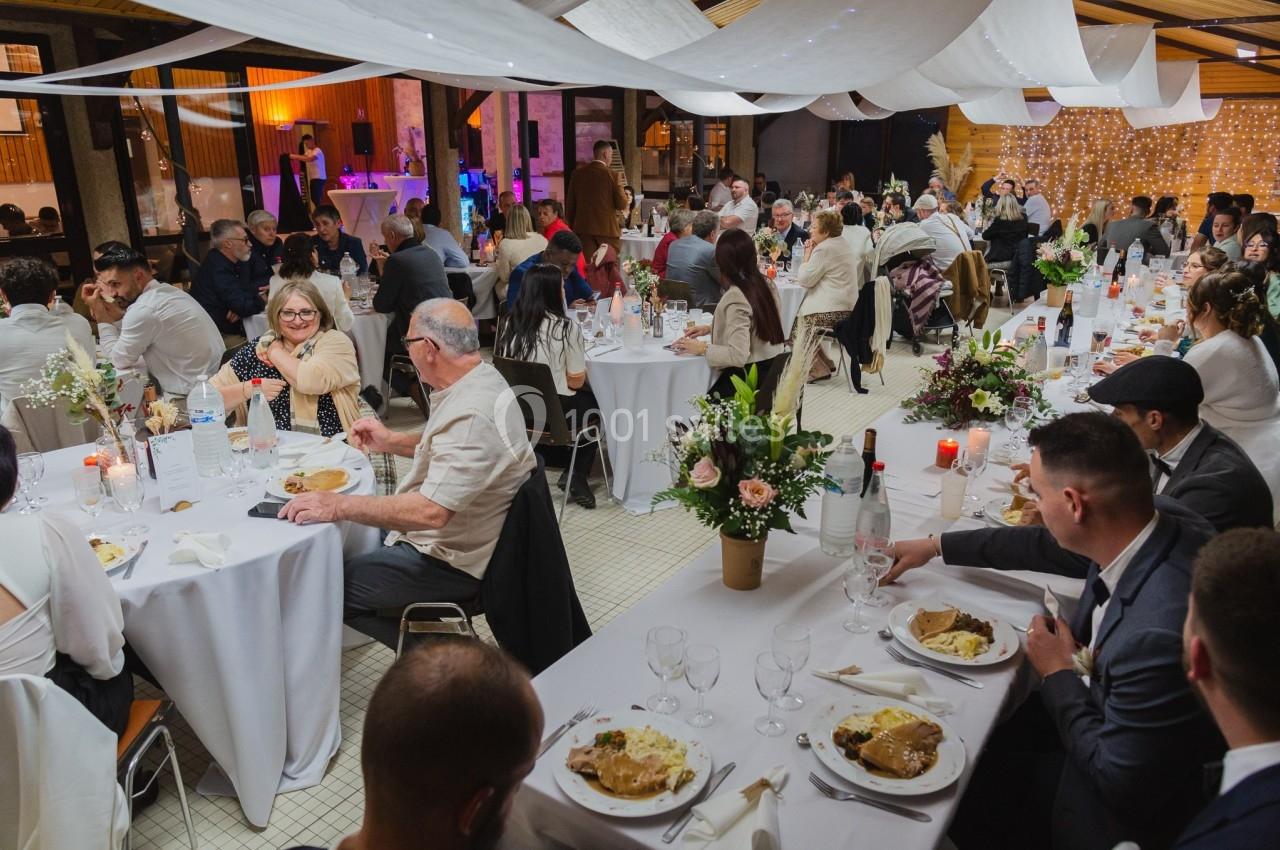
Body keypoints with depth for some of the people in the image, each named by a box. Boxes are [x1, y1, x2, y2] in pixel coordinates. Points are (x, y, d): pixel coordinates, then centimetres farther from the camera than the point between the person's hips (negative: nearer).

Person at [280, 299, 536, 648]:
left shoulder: (473, 415, -31)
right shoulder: (479, 380, 1)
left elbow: (431, 511, -35)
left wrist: (340, 506, -29)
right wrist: (391, 441, 16)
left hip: (450, 564, -10)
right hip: (448, 537, 10)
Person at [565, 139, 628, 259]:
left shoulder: (578, 173, 5)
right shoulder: (613, 175, -7)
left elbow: (569, 204, 8)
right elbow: (622, 205, -5)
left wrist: (571, 227, 17)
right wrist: (625, 195, 15)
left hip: (583, 228, 4)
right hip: (608, 229, -3)